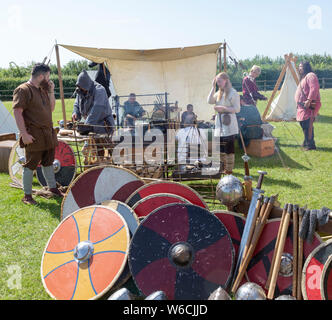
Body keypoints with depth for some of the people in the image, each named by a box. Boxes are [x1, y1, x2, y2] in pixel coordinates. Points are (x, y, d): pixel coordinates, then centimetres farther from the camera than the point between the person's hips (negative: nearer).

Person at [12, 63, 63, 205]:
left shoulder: (43, 90, 15)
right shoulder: (23, 90, -11)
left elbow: (51, 109, 21)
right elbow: (17, 112, -16)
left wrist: (51, 92, 8)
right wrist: (24, 133, -22)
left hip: (48, 134, 8)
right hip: (34, 136, -8)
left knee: (48, 162, 18)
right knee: (30, 165, 0)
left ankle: (53, 188, 31)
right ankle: (27, 195, 10)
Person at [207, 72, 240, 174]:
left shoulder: (233, 93, -8)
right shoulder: (219, 93, 16)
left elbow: (237, 109, -11)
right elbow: (210, 101, 3)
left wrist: (223, 108, -19)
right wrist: (213, 87, 2)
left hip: (229, 124, -8)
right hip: (219, 123, 8)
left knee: (229, 147, -4)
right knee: (220, 147, 11)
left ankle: (229, 169, 5)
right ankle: (223, 168, 23)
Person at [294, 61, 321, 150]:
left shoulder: (310, 76, -10)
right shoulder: (303, 77, 23)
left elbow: (314, 89, -23)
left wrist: (309, 100, -29)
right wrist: (299, 103, 21)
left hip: (309, 105, -11)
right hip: (303, 106, 11)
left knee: (308, 125, -13)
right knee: (303, 124, 16)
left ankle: (311, 145, -10)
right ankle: (306, 142, 26)